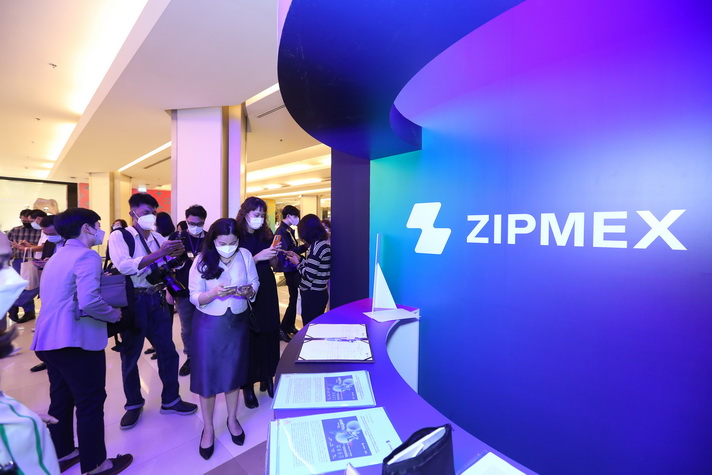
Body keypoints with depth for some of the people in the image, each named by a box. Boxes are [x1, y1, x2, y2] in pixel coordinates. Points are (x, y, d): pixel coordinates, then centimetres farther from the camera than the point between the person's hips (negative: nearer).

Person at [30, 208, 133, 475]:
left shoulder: (57, 257, 15)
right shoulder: (87, 256, -15)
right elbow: (89, 302, -27)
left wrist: (101, 280, 21)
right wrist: (113, 314, -10)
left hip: (48, 339, 10)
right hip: (75, 341, -10)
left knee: (61, 400, 22)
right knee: (90, 402, 4)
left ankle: (62, 453, 38)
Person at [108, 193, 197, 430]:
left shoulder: (158, 238, 9)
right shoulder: (119, 236, -6)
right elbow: (124, 266, -23)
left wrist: (177, 255, -9)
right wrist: (159, 253, -29)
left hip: (156, 299, 5)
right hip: (132, 301, -4)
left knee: (168, 350, 9)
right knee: (130, 354, 13)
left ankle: (170, 400, 26)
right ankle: (133, 404, 33)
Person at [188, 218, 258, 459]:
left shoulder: (245, 255, -9)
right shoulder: (202, 260, -12)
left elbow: (255, 284, -2)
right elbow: (195, 297, -10)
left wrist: (248, 291, -24)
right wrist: (214, 293, -30)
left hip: (238, 322, 2)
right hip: (209, 324, -1)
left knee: (234, 372, 17)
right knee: (207, 375, 8)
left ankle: (232, 419, 40)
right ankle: (208, 428, 33)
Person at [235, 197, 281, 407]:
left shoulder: (266, 234, 5)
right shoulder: (237, 236, -8)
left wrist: (274, 253, -9)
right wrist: (258, 257, -20)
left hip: (267, 289, 4)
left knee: (269, 333, 9)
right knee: (248, 336, 4)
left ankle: (267, 377, 27)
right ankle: (248, 384, 21)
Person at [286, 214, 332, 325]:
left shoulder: (317, 246, -19)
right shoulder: (323, 244, 9)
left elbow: (309, 275, -21)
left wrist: (297, 263, -6)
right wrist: (299, 259, 16)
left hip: (312, 295, -9)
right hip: (318, 293, 9)